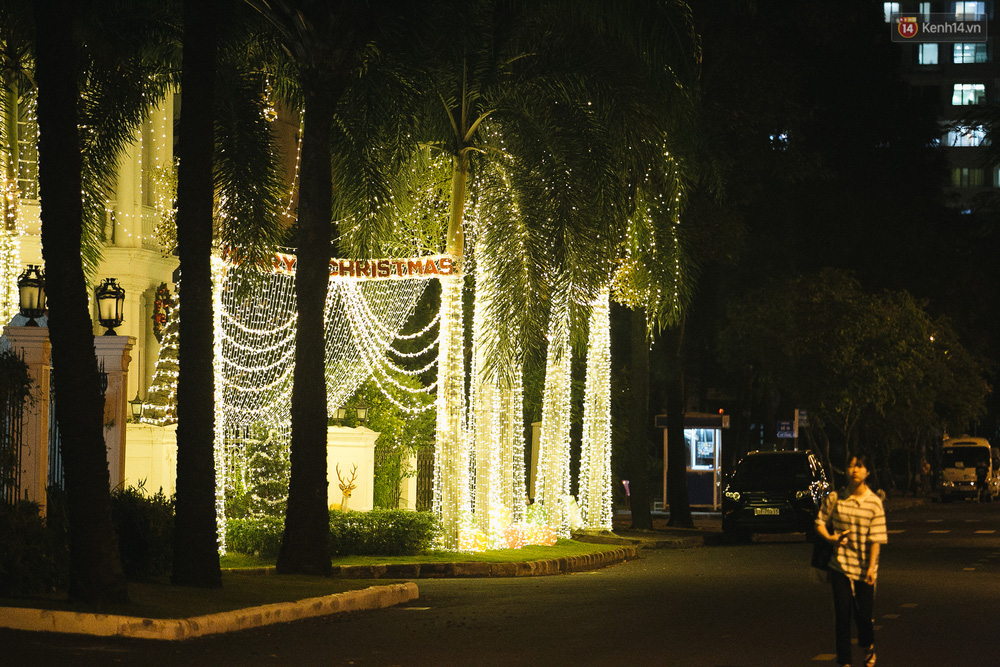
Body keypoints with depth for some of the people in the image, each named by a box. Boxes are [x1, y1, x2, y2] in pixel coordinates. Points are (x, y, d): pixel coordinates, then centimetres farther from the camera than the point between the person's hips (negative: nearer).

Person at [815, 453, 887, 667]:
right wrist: (830, 538, -12)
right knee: (842, 614, 0)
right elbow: (820, 522, 8)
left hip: (864, 567, -1)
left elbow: (876, 538, -8)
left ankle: (868, 647, 37)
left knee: (863, 614, 6)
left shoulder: (874, 502, -6)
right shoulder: (835, 498, -2)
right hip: (840, 565, 1)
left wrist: (871, 566, -14)